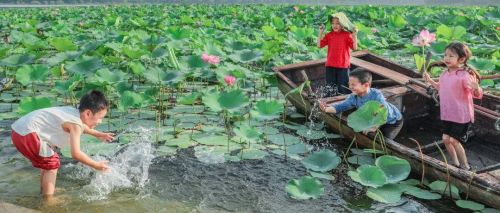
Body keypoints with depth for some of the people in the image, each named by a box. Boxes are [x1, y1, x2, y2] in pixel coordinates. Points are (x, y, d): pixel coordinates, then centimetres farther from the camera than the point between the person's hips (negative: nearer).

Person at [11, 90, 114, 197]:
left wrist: (98, 134, 39)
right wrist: (96, 165, -14)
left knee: (47, 160, 24)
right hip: (26, 134, -10)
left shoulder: (73, 112, 9)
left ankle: (44, 192, 37)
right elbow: (76, 154, -25)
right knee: (52, 163, -2)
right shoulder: (76, 124, -19)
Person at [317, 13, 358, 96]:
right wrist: (320, 32, -7)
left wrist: (355, 35, -22)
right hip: (330, 66, 3)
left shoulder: (347, 35, -5)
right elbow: (319, 45, -3)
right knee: (330, 89, 10)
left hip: (343, 66, -3)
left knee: (343, 89, 3)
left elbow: (354, 47, -11)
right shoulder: (329, 35, 3)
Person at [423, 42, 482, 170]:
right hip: (447, 114, 7)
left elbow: (478, 95, -26)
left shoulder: (465, 76, -23)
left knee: (454, 140, -2)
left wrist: (476, 87, -47)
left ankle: (465, 167, 20)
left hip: (461, 115, -7)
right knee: (446, 139, 10)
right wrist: (430, 80, 20)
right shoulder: (444, 73, 2)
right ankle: (456, 164, 31)